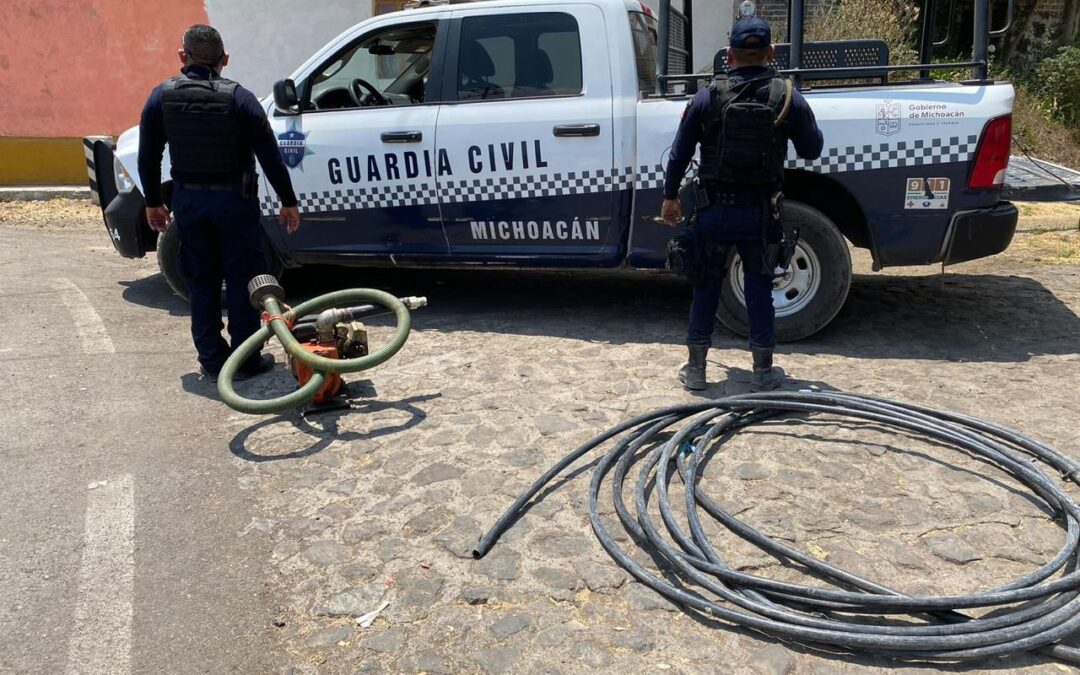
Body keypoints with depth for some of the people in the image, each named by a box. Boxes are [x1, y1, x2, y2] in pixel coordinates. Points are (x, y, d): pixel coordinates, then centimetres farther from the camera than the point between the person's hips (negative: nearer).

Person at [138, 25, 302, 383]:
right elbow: (270, 155, -10)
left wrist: (153, 202, 16)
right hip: (234, 199, -3)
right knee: (242, 279, 6)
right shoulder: (238, 97, -10)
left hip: (188, 200, 3)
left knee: (202, 281, 12)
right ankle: (246, 359, 9)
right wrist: (288, 202, -2)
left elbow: (148, 158, 4)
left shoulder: (161, 96, 0)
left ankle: (212, 360, 17)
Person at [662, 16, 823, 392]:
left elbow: (680, 153, 1)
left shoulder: (708, 97, -3)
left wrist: (670, 196, 14)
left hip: (714, 209, 0)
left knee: (706, 287, 10)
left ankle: (695, 368, 16)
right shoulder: (787, 97, -3)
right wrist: (799, 119, 25)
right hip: (760, 212, 0)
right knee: (759, 289, 10)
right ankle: (763, 371, 17)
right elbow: (812, 149, 7)